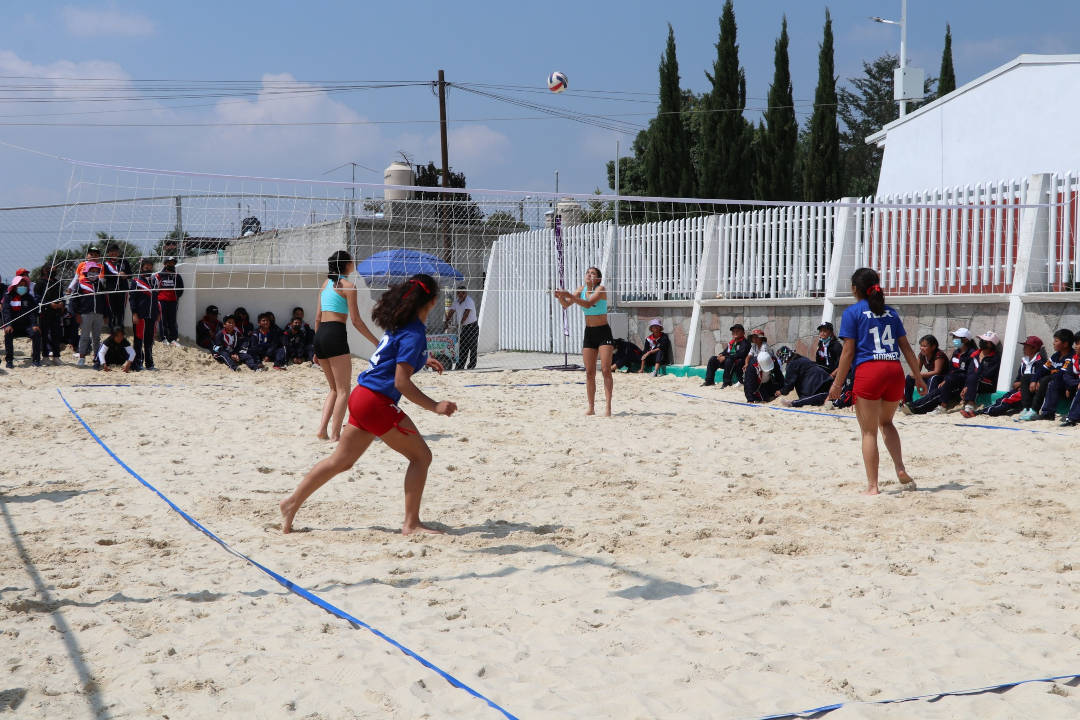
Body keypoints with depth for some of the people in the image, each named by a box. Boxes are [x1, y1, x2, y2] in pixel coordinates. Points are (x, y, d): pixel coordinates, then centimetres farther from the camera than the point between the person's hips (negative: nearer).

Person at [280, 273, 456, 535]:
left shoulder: (400, 324, 11)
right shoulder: (414, 334, -16)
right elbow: (402, 382, -20)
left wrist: (422, 361, 35)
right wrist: (435, 406, -18)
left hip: (362, 396, 9)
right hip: (377, 402, -9)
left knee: (341, 461, 18)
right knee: (421, 456, 0)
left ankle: (292, 503, 24)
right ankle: (411, 524, 1)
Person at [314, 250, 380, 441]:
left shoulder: (326, 284, 17)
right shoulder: (348, 286, -5)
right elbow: (356, 320, -9)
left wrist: (318, 349, 22)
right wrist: (377, 342, -4)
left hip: (320, 334, 8)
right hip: (335, 334, -8)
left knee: (334, 389, 17)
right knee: (343, 390, -1)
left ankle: (322, 430, 6)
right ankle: (335, 434, -6)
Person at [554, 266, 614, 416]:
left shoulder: (601, 289, -12)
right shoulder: (582, 289, 5)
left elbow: (588, 304, -29)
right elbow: (565, 305, -2)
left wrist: (569, 295, -37)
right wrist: (561, 297, -24)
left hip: (604, 332, -5)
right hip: (589, 333, 5)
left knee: (606, 370, -12)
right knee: (589, 372, 3)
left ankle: (608, 406, -12)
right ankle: (591, 407, 6)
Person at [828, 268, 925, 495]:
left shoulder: (852, 312, 3)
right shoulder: (890, 312, 17)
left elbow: (848, 351, -2)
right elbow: (906, 347, 15)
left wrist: (837, 383, 1)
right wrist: (918, 377, 21)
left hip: (868, 372, -5)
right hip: (894, 371, 5)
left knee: (869, 431, 4)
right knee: (886, 422, 25)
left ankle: (872, 486, 5)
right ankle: (900, 469, 8)